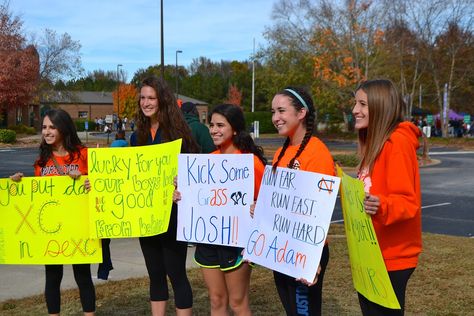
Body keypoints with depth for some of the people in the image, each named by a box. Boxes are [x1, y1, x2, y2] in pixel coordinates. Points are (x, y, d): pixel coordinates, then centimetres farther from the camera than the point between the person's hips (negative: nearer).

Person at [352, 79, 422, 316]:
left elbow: (407, 202, -23)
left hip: (390, 257, -10)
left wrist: (381, 206, -39)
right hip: (371, 253, 10)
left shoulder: (397, 143, -17)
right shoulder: (375, 143, 12)